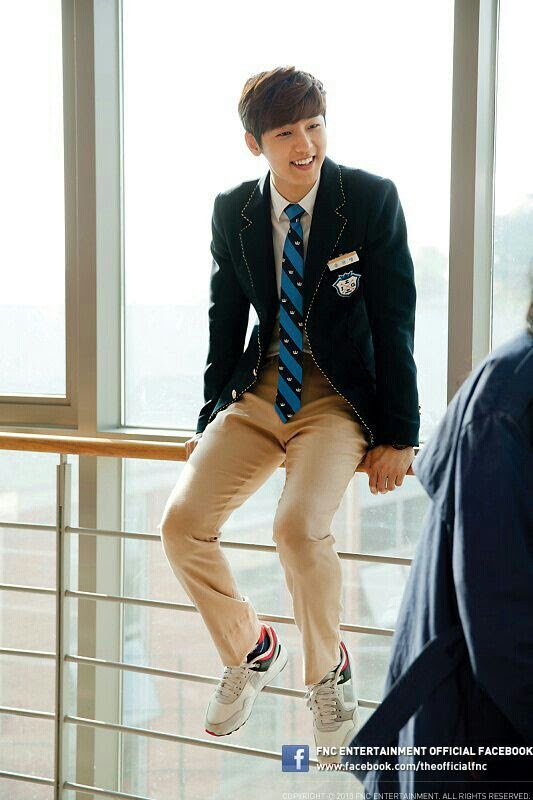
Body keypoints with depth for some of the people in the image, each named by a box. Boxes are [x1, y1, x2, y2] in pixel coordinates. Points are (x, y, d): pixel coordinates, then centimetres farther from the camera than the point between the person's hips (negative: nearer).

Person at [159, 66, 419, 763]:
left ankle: (329, 673, 1)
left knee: (300, 526, -28)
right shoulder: (233, 211, 2)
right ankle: (248, 650, 14)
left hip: (339, 397, -4)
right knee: (182, 523, -13)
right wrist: (213, 421, 11)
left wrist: (398, 436, -8)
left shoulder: (371, 199, -9)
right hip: (259, 390, 4)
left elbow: (395, 321, -7)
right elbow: (226, 317, 12)